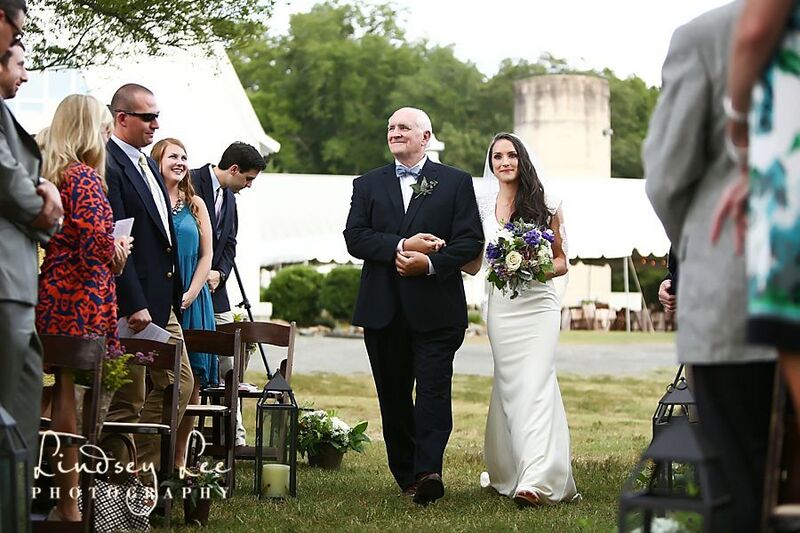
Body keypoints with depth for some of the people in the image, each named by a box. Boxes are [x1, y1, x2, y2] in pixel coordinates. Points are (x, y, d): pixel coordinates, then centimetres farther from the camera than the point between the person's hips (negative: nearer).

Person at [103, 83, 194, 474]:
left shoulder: (145, 164, 16)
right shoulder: (109, 166, -14)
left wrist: (175, 294, 16)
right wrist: (134, 305, -22)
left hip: (162, 301, 10)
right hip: (133, 302, -10)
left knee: (179, 385, 12)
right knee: (129, 400, -3)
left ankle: (144, 469, 19)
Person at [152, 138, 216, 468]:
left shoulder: (195, 205, 12)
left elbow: (206, 255, 11)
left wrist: (189, 295, -3)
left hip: (191, 302, 4)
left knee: (191, 383, 1)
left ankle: (179, 460, 8)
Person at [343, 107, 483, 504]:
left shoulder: (456, 183, 7)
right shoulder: (368, 185, 14)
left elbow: (470, 240, -2)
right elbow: (355, 237, 0)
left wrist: (430, 263, -17)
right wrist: (401, 246, -14)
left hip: (436, 308, -3)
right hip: (383, 310, 3)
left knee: (434, 389, -13)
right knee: (393, 395, 7)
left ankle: (428, 471, -20)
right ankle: (405, 475, 16)